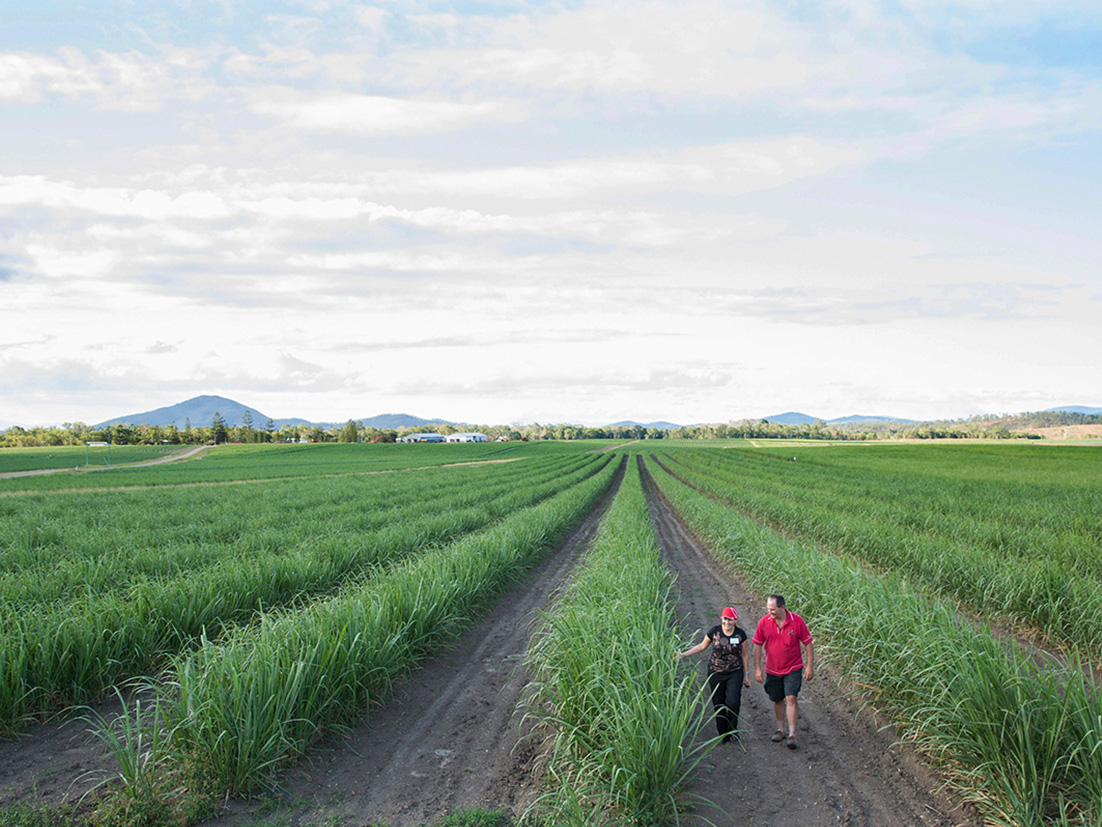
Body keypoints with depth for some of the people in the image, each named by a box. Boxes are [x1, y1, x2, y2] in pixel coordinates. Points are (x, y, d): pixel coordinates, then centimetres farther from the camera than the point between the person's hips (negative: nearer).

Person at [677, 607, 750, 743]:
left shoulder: (740, 634, -6)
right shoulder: (714, 631, -8)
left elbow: (744, 655, 5)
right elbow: (702, 646, 6)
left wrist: (747, 674, 9)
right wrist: (684, 654, 1)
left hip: (735, 673, -1)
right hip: (716, 673, 1)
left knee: (733, 701, -15)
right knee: (718, 703, 5)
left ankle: (732, 728, 11)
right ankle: (723, 734, 22)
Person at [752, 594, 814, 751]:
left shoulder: (797, 621, -13)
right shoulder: (764, 622, -9)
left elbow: (808, 643, -3)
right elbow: (757, 646, 0)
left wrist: (810, 666, -4)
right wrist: (757, 669, -1)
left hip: (793, 668, -2)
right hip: (773, 670, 2)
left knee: (791, 698, -13)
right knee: (777, 700, 13)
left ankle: (792, 735, -8)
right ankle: (780, 729, 31)